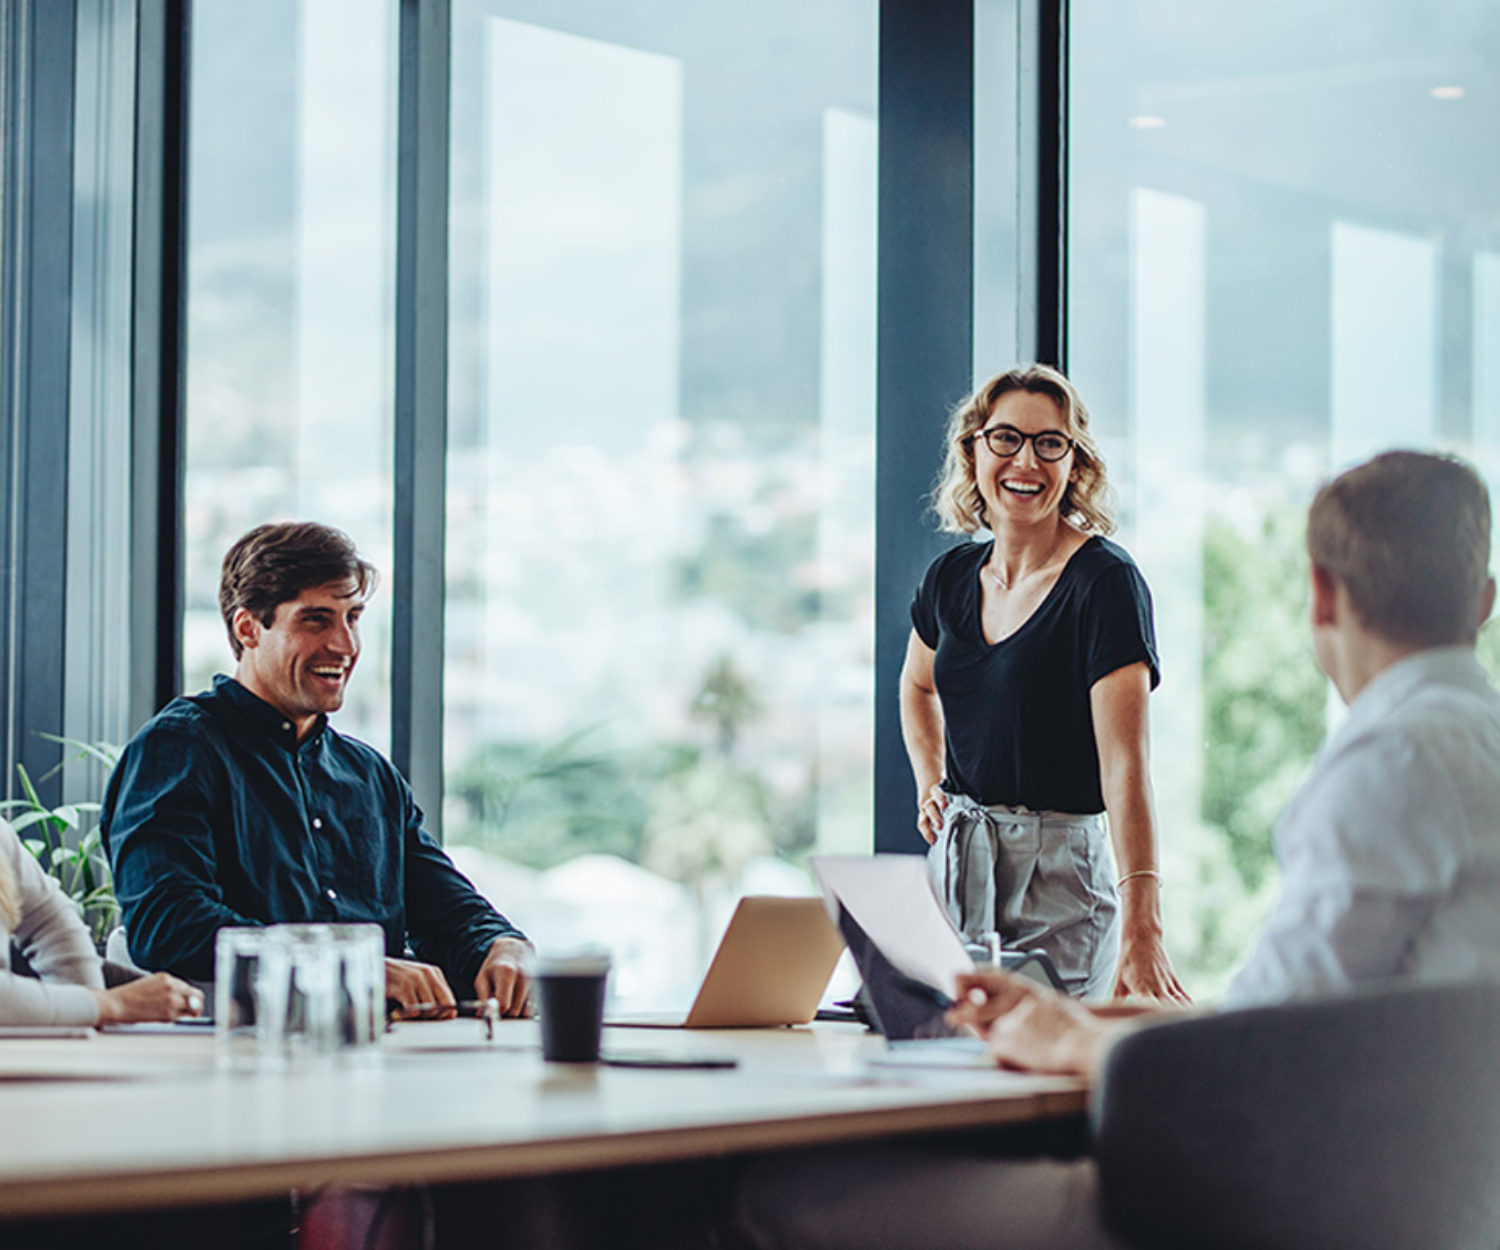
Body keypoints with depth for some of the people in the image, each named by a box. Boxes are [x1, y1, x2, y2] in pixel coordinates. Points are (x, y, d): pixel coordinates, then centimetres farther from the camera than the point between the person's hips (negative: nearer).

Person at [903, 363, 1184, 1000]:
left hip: (1060, 875, -6)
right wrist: (930, 787, 12)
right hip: (956, 864, 6)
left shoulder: (1106, 582, -13)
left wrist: (1141, 929, -33)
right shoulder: (952, 577, 6)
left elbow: (1124, 762, -23)